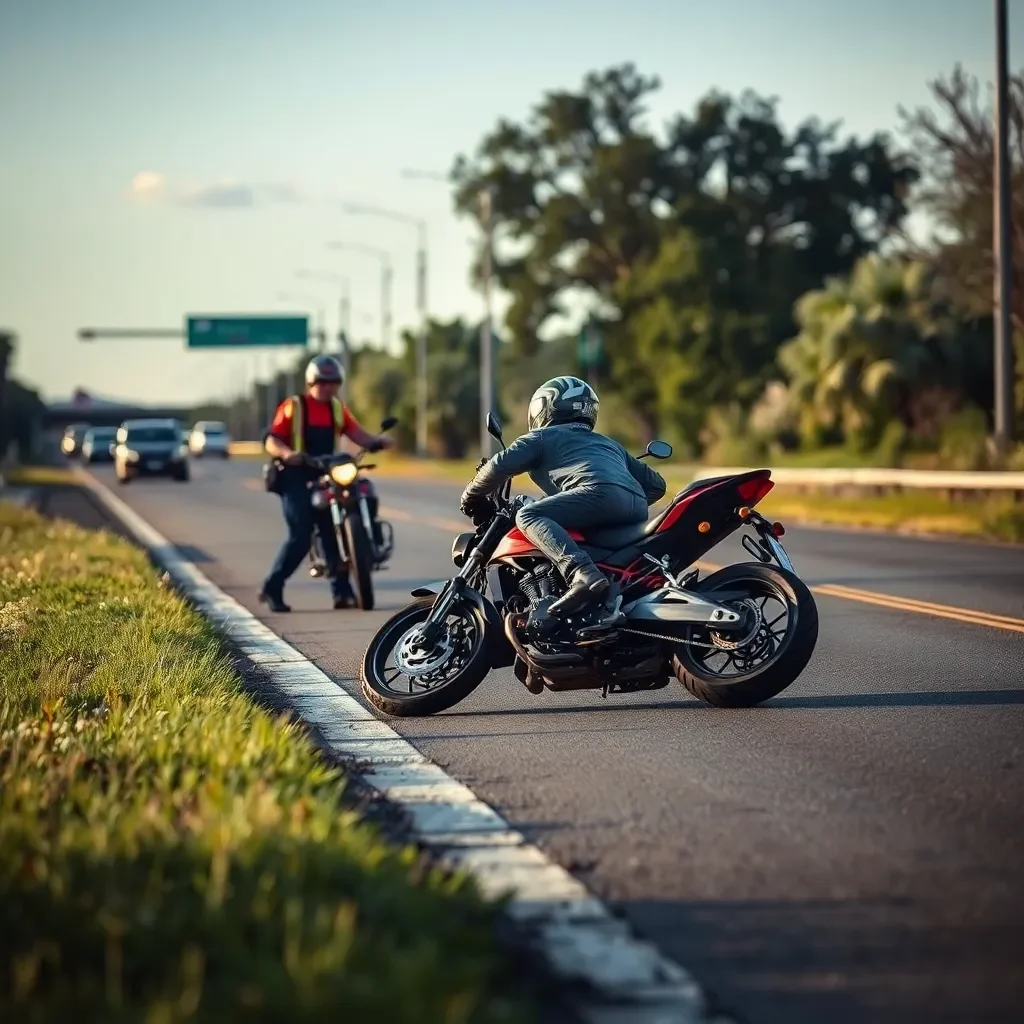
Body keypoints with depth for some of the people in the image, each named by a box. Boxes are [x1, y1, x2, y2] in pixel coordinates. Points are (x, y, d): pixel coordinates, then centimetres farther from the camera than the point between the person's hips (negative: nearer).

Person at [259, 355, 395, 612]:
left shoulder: (338, 408, 13)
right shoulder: (293, 407, -1)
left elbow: (355, 432, 0)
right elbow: (271, 441, -7)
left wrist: (377, 441, -20)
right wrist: (286, 453, -28)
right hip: (297, 479, -5)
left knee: (334, 533, -1)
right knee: (300, 538, -11)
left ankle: (342, 591, 0)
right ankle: (272, 587, -1)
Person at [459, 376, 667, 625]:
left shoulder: (543, 437, 22)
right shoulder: (610, 444, 40)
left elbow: (500, 465, 11)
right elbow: (655, 484, 36)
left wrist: (472, 495, 28)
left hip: (602, 492, -7)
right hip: (637, 507, 7)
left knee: (528, 516, -15)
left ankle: (583, 574, -39)